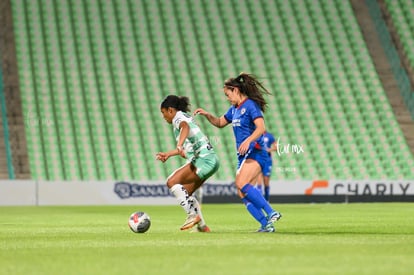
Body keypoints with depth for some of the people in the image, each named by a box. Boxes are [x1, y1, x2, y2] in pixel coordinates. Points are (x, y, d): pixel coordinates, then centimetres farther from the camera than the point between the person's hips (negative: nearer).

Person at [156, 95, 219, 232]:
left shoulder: (178, 117, -4)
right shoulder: (185, 117, 25)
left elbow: (185, 127, -31)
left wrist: (179, 146, -46)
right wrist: (168, 154, 39)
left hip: (204, 159, -10)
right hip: (211, 160, 10)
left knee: (172, 182, -15)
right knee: (186, 193, 16)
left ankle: (193, 215, -17)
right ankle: (202, 226, 14)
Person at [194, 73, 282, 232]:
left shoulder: (250, 105, -8)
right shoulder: (234, 109, 19)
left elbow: (261, 128, -20)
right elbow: (220, 123, 34)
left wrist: (248, 141, -34)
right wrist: (207, 115, 17)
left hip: (255, 153, -9)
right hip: (243, 155, 9)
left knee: (241, 183, -29)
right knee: (242, 194, -3)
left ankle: (271, 213, -31)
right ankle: (266, 224, -6)